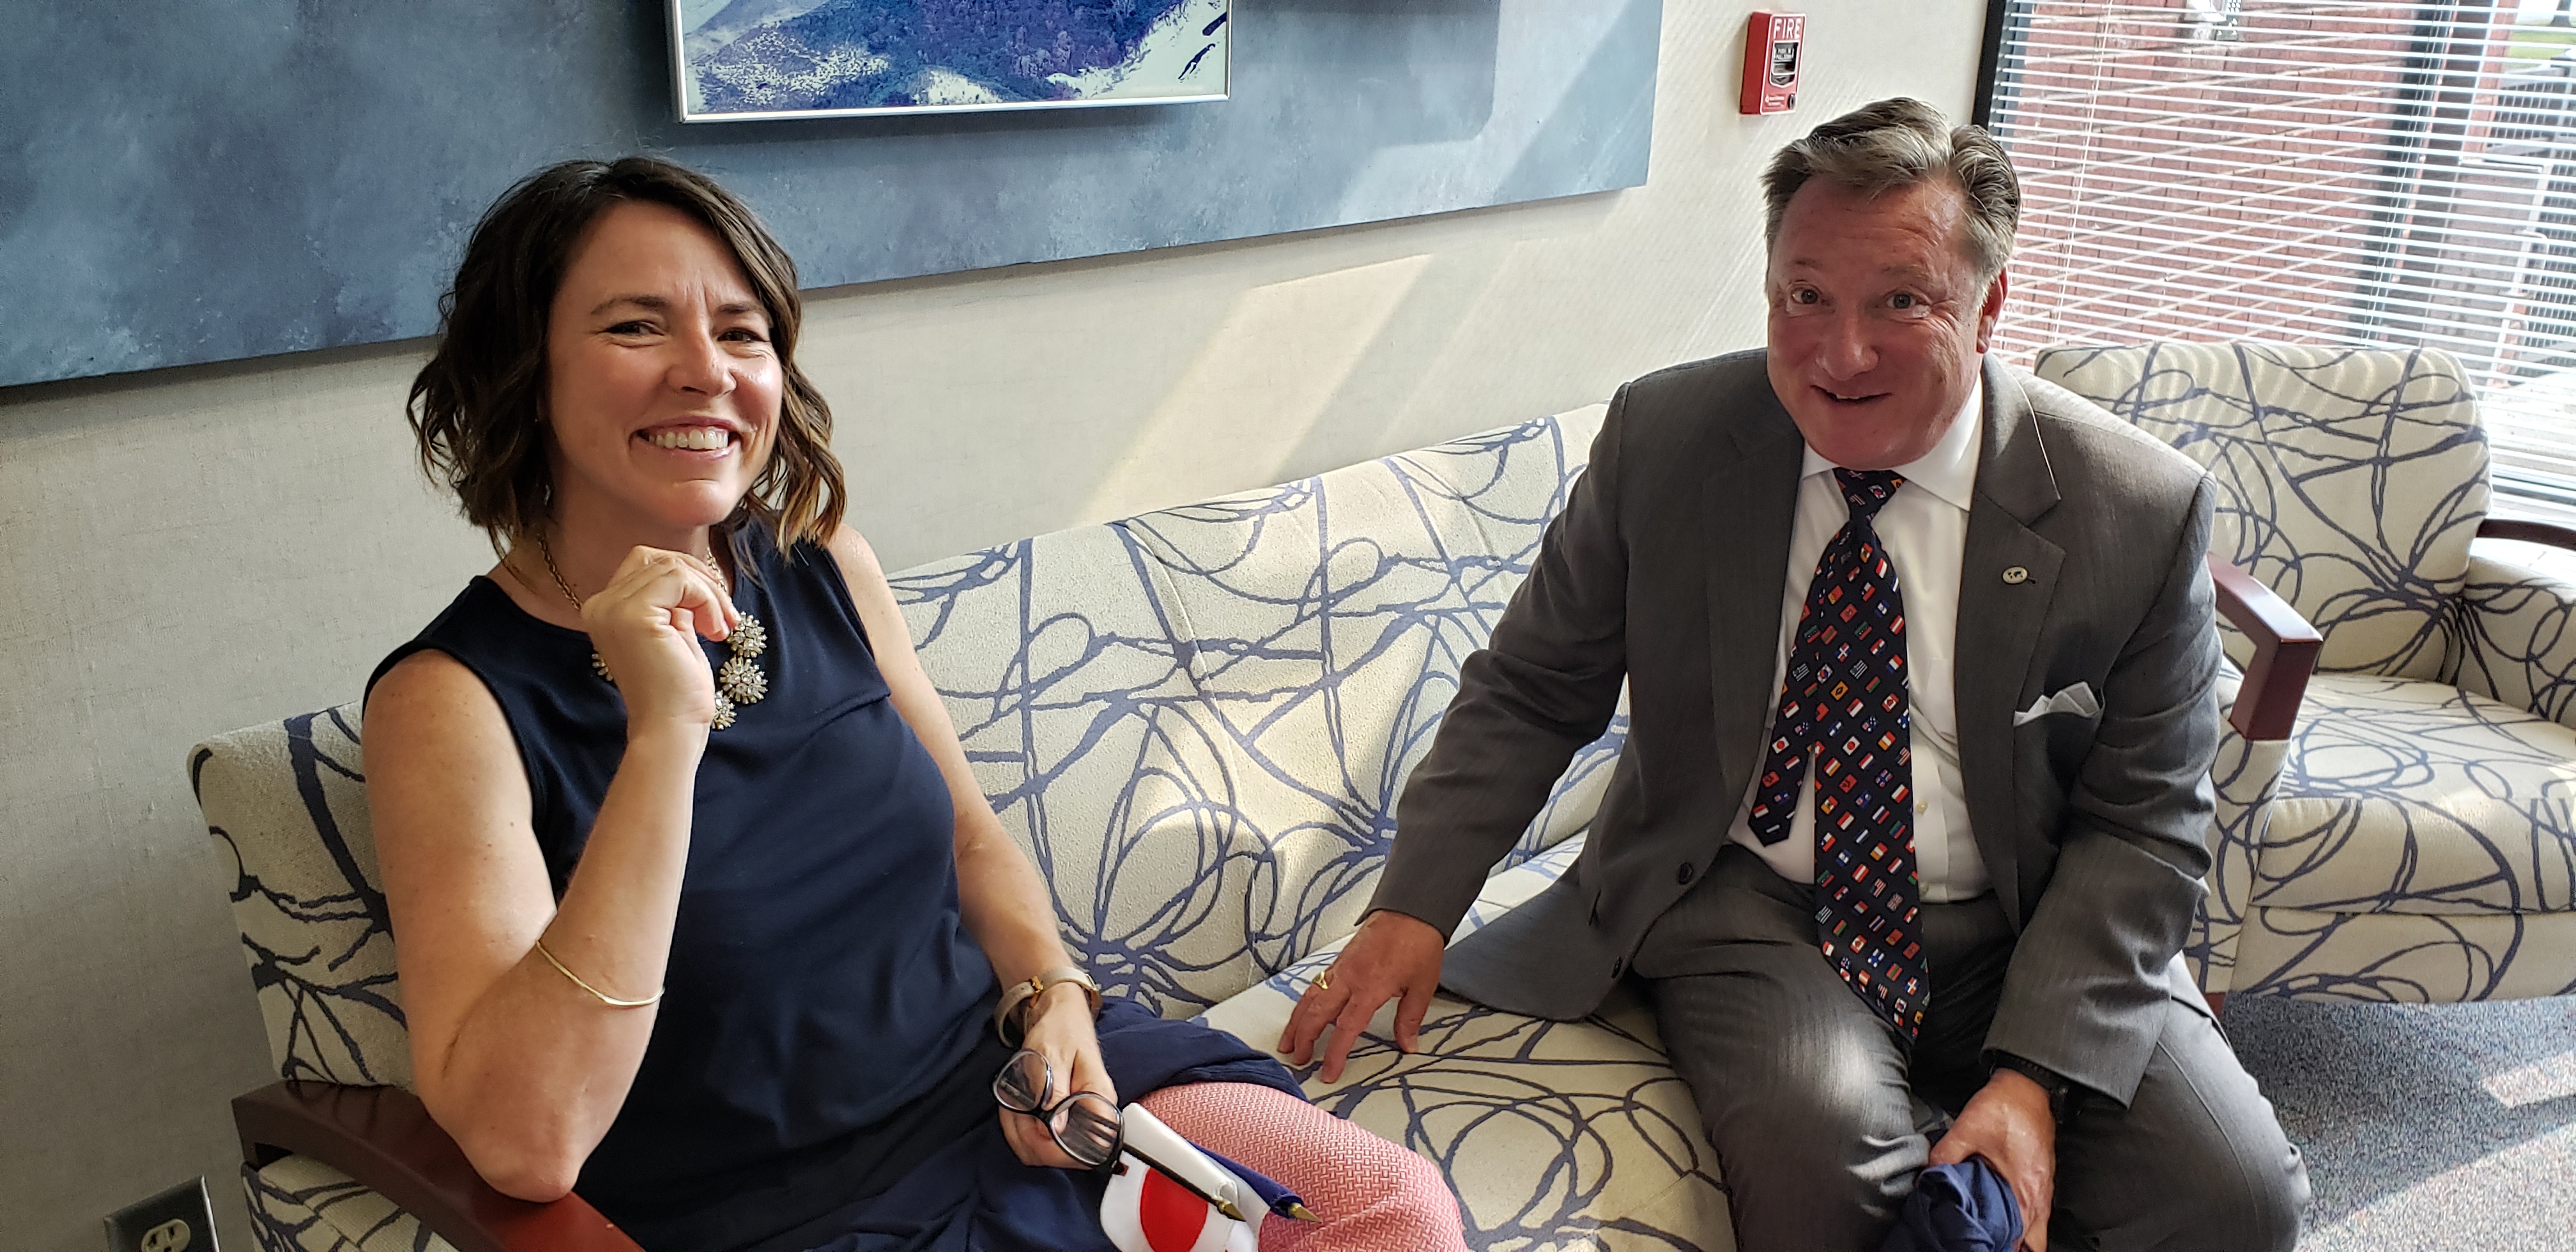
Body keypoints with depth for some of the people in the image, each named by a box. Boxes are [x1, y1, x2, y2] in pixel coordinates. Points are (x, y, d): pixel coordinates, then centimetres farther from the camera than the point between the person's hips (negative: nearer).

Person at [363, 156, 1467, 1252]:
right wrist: (665, 737, -29)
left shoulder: (822, 568, 2)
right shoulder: (453, 698, -13)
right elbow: (525, 1146, -24)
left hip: (1011, 1088, 6)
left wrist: (1052, 994, -6)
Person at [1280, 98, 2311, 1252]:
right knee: (1823, 1141, -30)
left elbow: (2141, 826, -5)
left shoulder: (2139, 509, -9)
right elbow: (1528, 690, 0)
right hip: (1744, 901, -1)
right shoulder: (1662, 437, -8)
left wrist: (2032, 1075, -17)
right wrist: (1414, 906, -12)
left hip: (2022, 930, 1)